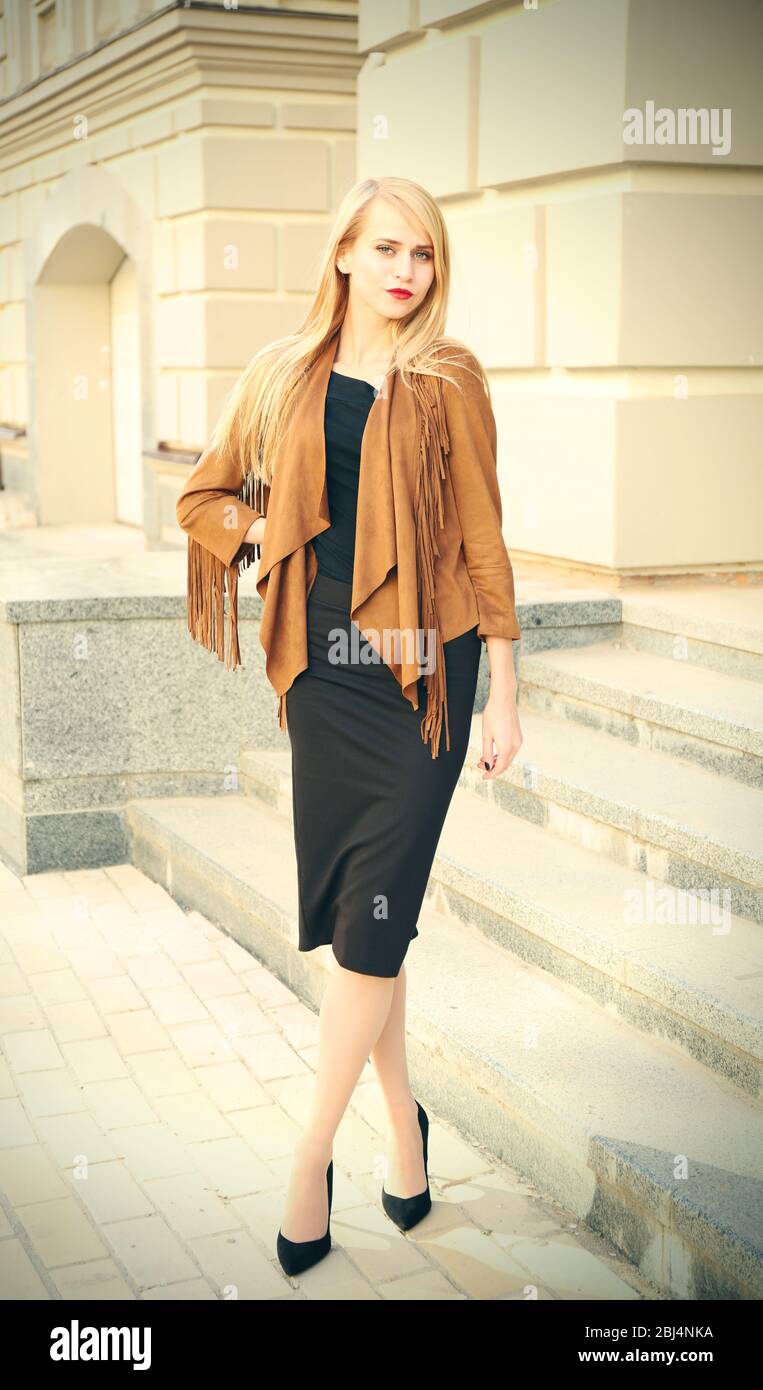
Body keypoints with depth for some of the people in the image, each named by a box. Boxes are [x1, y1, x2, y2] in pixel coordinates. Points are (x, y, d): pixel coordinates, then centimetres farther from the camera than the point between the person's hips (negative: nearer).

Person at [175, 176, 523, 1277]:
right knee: (347, 905, 7)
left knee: (376, 913, -6)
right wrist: (278, 540, -1)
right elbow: (205, 498, 17)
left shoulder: (448, 381, 2)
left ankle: (312, 1156, 5)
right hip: (325, 661, 3)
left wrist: (504, 692, -2)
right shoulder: (285, 374, 8)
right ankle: (403, 1114, 25)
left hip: (424, 664, -3)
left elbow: (481, 537, 0)